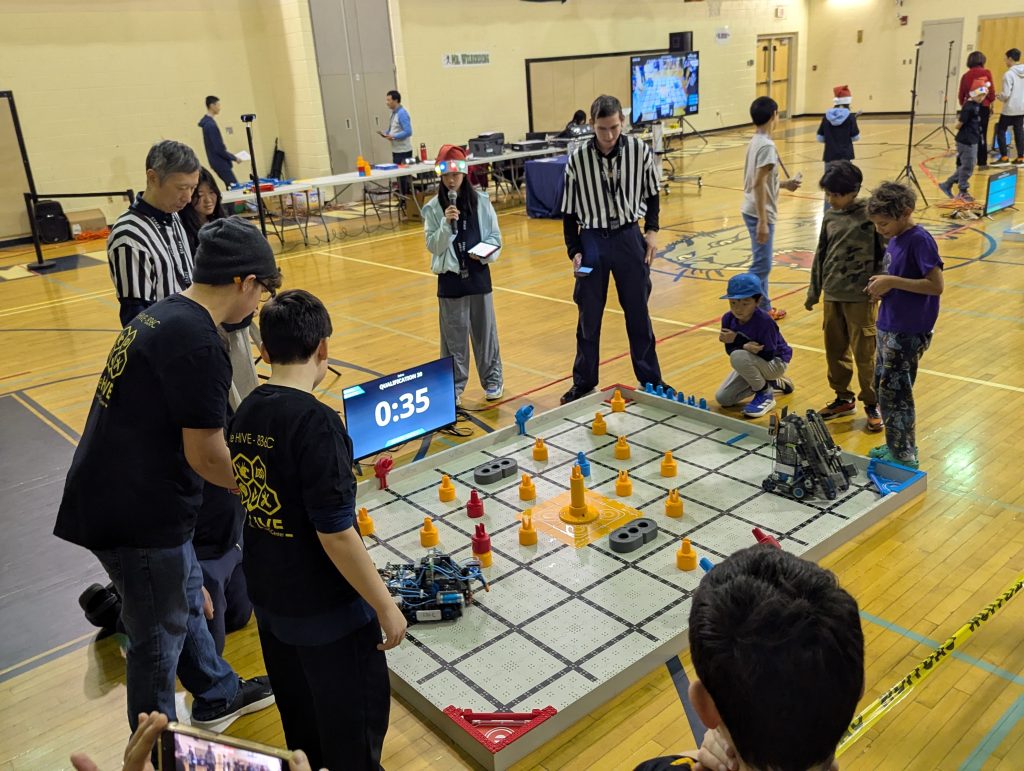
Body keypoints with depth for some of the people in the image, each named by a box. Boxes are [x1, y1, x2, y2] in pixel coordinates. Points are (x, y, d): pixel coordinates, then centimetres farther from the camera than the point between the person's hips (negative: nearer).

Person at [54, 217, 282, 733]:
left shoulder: (160, 315, 5)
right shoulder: (198, 343, -24)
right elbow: (206, 457, -21)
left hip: (111, 495, 9)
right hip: (136, 515, -9)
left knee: (186, 596, 25)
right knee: (159, 636, 11)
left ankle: (218, 695, 47)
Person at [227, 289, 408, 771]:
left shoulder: (243, 416, -2)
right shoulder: (316, 422, -26)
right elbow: (336, 535, -26)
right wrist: (385, 606, -15)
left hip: (270, 601, 8)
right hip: (327, 611, -8)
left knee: (300, 717, 26)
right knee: (356, 718, 13)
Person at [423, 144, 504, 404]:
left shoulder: (481, 201, -2)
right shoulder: (433, 207, -4)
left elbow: (495, 236, 3)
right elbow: (433, 246, -6)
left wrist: (484, 252, -16)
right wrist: (446, 223, -20)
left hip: (478, 274, 1)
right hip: (450, 277, -1)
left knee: (484, 329, 11)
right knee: (454, 333, 6)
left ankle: (492, 380, 26)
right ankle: (454, 385, 18)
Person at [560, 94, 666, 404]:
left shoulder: (639, 151, -6)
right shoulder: (578, 159, -8)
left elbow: (652, 194, 9)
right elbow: (569, 211, 0)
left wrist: (652, 230, -1)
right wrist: (574, 251, -6)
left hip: (629, 237, 1)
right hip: (592, 240, 0)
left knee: (638, 313, 10)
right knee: (588, 317, 7)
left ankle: (650, 378, 25)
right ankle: (584, 383, 22)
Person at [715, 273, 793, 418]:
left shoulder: (764, 321, -31)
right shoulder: (728, 319, -14)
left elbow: (768, 355, -29)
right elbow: (730, 350, -10)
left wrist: (737, 339, -30)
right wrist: (744, 346, -35)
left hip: (775, 362, -7)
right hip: (751, 363, 7)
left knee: (739, 357, -35)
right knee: (723, 399, 2)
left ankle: (765, 394, -9)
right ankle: (772, 382, 20)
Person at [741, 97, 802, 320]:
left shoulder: (756, 142, 10)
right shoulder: (767, 145, -18)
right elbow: (758, 184, -23)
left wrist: (784, 184, 29)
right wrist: (763, 222, -23)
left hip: (754, 211, 10)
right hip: (760, 214, -10)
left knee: (763, 263, 18)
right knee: (762, 265, -5)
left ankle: (764, 308, 27)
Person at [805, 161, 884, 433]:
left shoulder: (871, 215, -9)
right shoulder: (830, 217, 8)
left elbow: (884, 254, -7)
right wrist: (814, 290, 16)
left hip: (861, 297, -6)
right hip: (832, 296, 6)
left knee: (864, 353, 1)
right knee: (835, 351, 13)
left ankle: (872, 403, 15)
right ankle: (843, 398, 29)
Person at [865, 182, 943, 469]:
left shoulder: (919, 240, -18)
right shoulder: (895, 238, 8)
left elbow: (936, 285, -23)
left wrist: (892, 281, -22)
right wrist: (882, 287, -1)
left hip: (907, 332, -9)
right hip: (888, 327, 9)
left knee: (893, 393, -2)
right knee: (882, 387, 16)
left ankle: (903, 457, 11)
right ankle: (896, 445, 31)